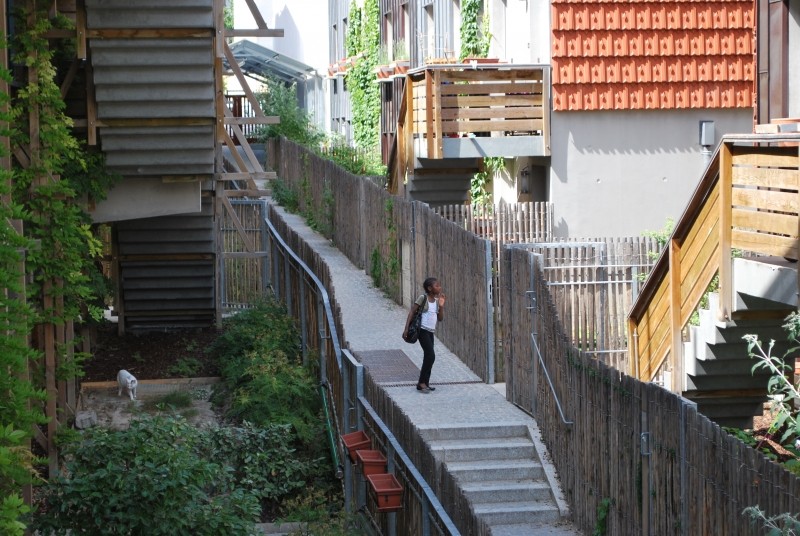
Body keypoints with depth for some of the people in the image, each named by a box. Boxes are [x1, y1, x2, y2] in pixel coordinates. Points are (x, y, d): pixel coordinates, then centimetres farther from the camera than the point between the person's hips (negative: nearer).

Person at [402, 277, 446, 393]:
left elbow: (440, 318, 12)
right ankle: (422, 382, -9)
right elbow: (412, 312, -9)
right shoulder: (423, 298, -9)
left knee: (428, 357, 10)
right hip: (423, 330, -8)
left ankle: (424, 383, 17)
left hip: (431, 331, 8)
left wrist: (441, 306, -3)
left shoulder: (437, 300, 10)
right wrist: (406, 328, -15)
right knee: (430, 356, -14)